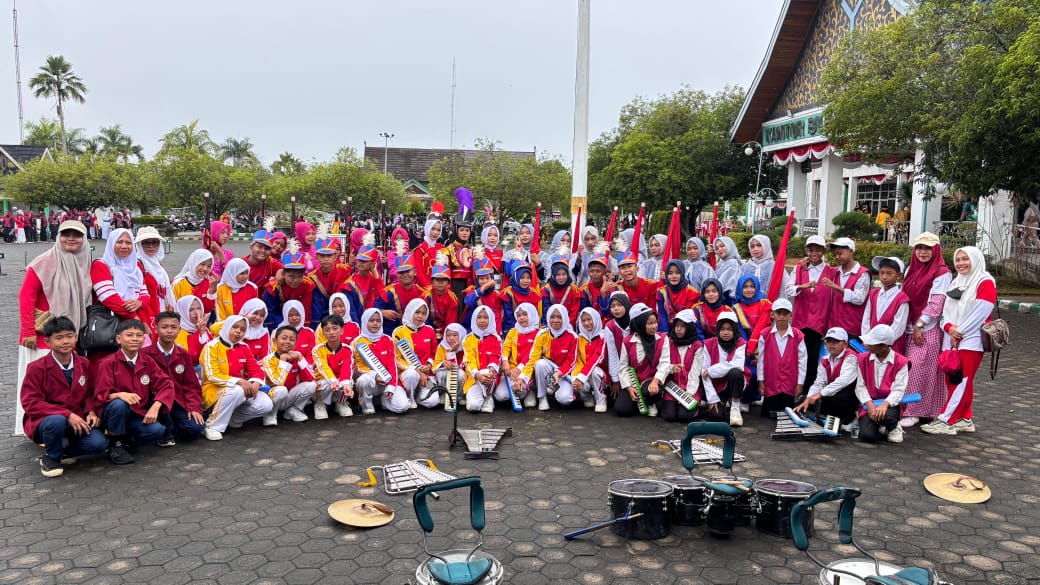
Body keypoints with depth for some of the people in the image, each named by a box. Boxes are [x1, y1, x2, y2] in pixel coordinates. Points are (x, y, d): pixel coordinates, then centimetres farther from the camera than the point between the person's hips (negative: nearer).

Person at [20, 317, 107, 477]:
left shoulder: (84, 364, 3)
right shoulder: (37, 368, -11)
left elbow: (89, 394, 12)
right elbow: (31, 404, -15)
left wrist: (91, 412, -11)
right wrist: (67, 415, -25)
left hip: (77, 421, 4)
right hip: (43, 422, -3)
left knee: (99, 444, -23)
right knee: (57, 421, -40)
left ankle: (60, 447, 8)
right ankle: (50, 457, -7)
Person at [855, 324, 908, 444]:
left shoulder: (900, 362, -5)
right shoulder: (863, 359, 3)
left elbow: (898, 389, -13)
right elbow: (860, 386, -2)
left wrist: (885, 404, -30)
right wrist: (869, 404, -18)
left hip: (889, 404, -2)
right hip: (869, 404, 2)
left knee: (887, 416, -39)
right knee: (867, 436, -24)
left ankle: (893, 427, 1)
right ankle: (880, 427, 14)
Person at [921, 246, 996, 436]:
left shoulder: (986, 283, -6)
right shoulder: (956, 283, 17)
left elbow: (979, 313, -14)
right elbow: (946, 309, 11)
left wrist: (959, 333, -13)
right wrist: (948, 327, -8)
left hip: (971, 341, -7)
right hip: (951, 340, 8)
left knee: (962, 382, -6)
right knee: (953, 380, 8)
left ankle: (946, 421, -6)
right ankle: (965, 420, 18)